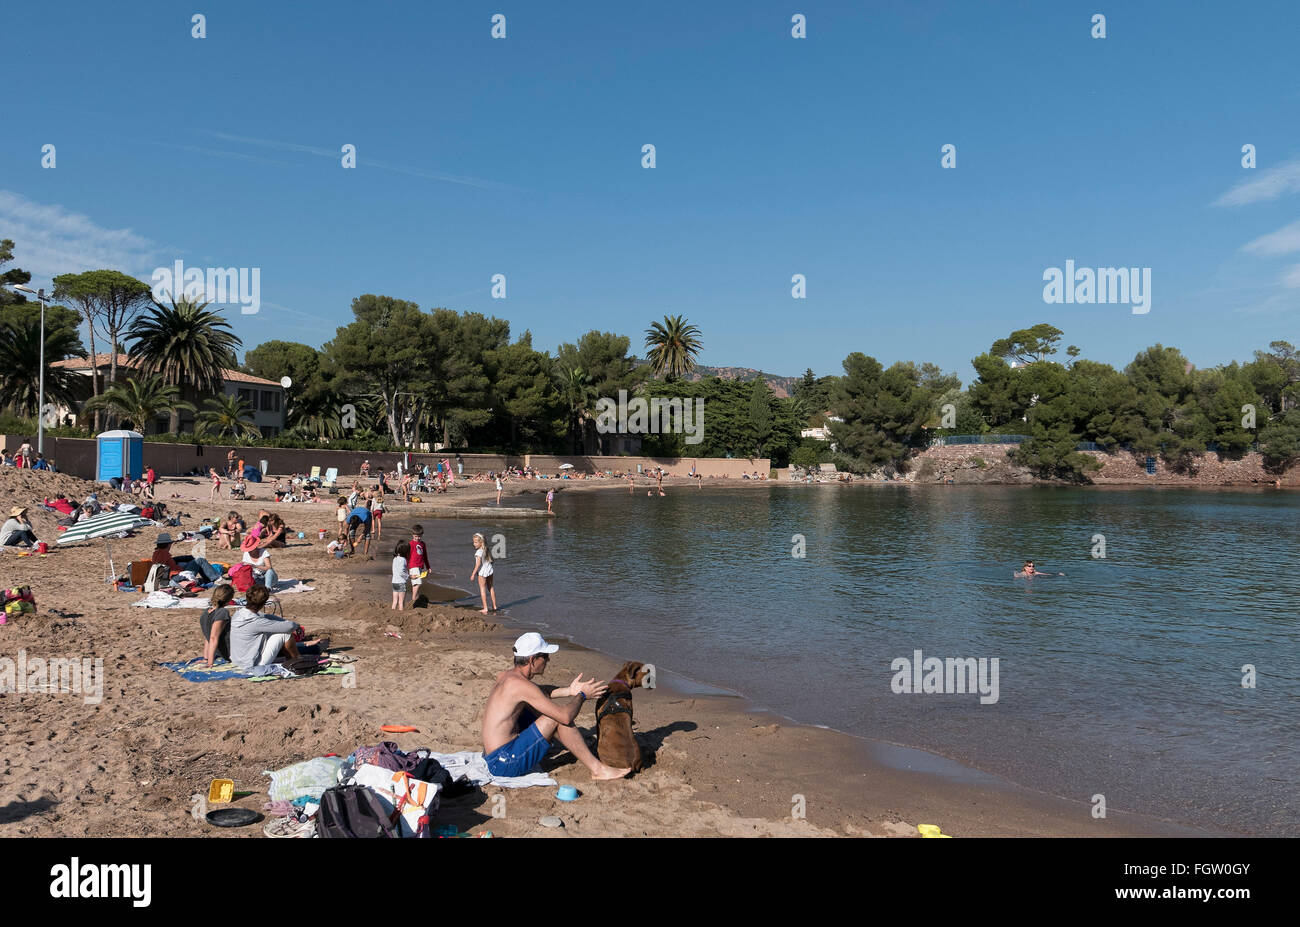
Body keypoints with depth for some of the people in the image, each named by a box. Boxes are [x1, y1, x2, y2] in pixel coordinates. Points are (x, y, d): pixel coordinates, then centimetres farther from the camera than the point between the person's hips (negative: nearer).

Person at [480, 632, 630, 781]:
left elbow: (537, 693, 29)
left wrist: (569, 690, 20)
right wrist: (582, 695, -1)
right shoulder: (521, 685, -20)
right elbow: (566, 716, -20)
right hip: (504, 764, -10)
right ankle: (597, 769, -2)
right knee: (558, 717, -11)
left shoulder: (506, 675, 8)